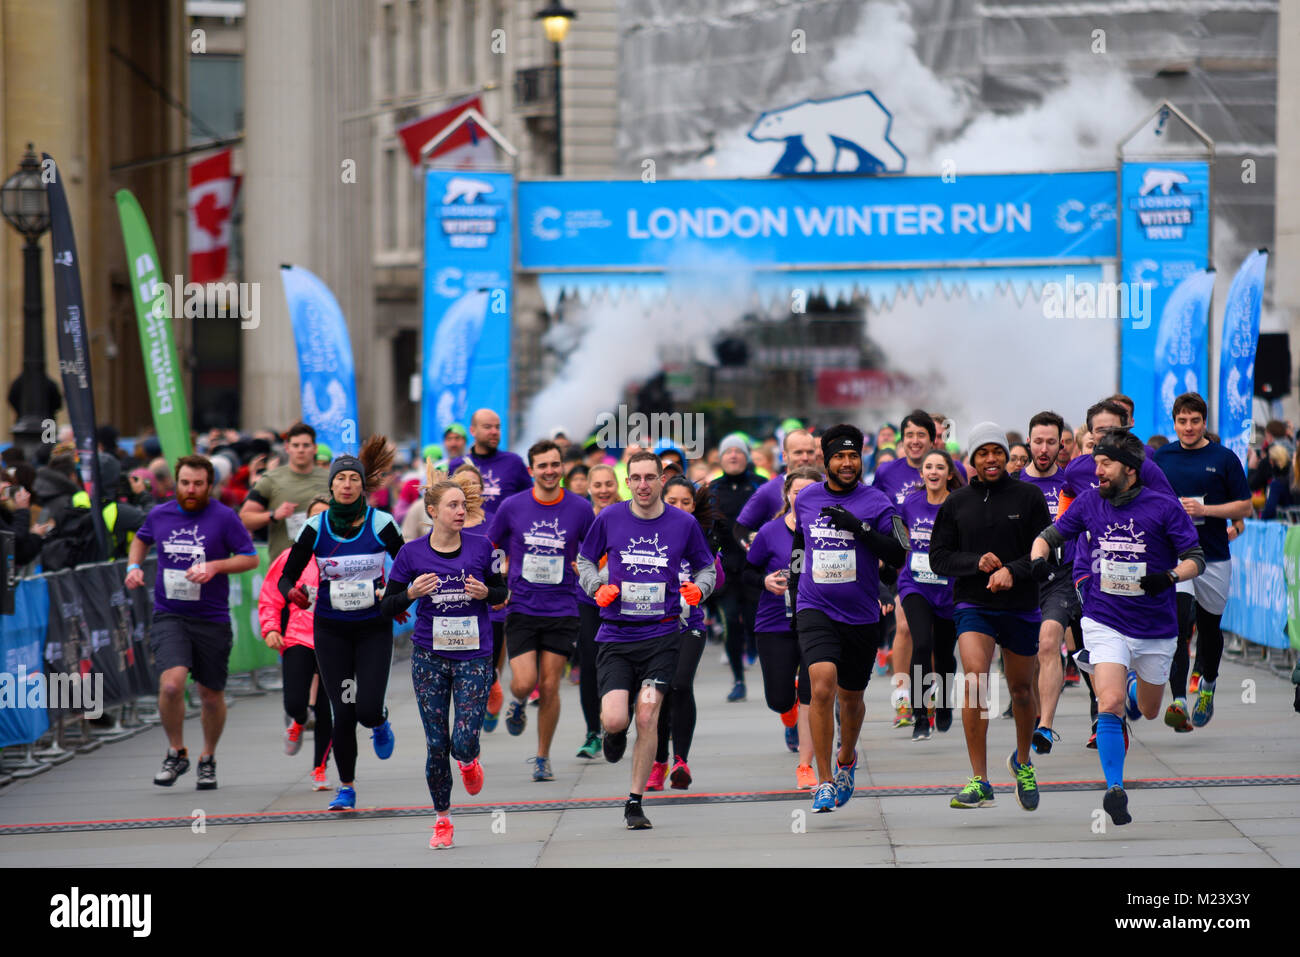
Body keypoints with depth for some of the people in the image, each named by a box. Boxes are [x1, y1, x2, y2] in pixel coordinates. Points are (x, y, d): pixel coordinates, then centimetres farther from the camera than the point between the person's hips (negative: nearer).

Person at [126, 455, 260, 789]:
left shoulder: (224, 517, -4)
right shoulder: (159, 515, 5)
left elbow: (250, 558, -2)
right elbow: (141, 539, 26)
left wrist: (215, 566, -16)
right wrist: (134, 566, 8)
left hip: (212, 620, -1)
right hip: (169, 616, 1)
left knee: (211, 696, 8)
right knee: (171, 683, -21)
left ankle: (208, 758, 33)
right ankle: (176, 752, 0)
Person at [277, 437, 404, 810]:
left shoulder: (380, 524, -8)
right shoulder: (315, 528, -6)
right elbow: (286, 576, -2)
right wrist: (292, 591, -24)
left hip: (373, 628, -1)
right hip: (331, 629, 1)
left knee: (368, 709, -10)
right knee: (342, 712, -2)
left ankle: (380, 723, 29)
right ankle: (346, 788, 15)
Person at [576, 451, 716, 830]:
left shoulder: (684, 523, 2)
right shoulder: (608, 519, 1)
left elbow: (706, 567, 16)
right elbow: (584, 560, 15)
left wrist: (698, 588, -6)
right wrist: (598, 586, -5)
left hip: (662, 635, 0)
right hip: (615, 636, 0)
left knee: (647, 717, -12)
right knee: (614, 720, -12)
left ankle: (635, 803, 2)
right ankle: (615, 735, 28)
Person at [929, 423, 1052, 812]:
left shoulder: (1028, 496, 0)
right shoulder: (956, 503, 4)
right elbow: (938, 557, 4)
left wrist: (1012, 571, -19)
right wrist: (976, 562, -13)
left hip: (1022, 606, 1)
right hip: (972, 605, -1)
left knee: (1021, 690, 13)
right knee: (975, 678, -21)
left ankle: (1022, 762, 43)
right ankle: (979, 782, -20)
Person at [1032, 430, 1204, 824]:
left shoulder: (1164, 507, -11)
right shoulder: (1090, 503, -2)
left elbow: (1196, 558, -8)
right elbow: (1050, 535, 11)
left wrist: (1170, 577, -28)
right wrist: (1038, 558, -12)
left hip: (1156, 629, 0)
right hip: (1106, 623, 0)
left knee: (1148, 712, 19)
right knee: (1110, 704, -21)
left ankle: (1133, 685, 55)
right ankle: (1114, 789, -15)